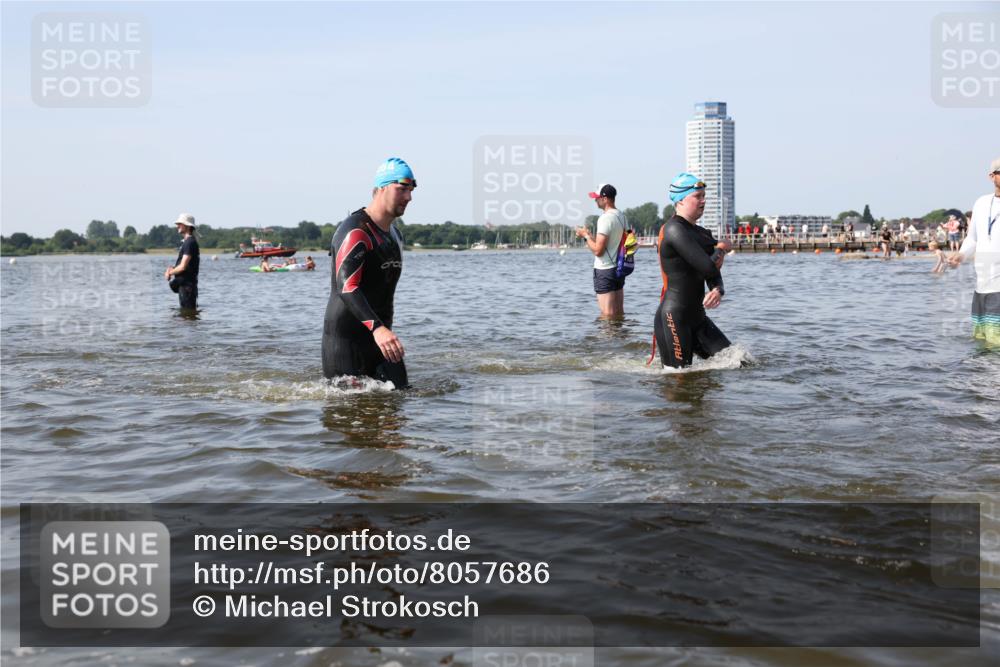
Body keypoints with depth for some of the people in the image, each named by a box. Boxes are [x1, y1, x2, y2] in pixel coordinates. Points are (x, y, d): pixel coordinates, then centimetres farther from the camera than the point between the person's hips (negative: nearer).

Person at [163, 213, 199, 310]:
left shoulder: (190, 243, -16)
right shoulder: (185, 242, 17)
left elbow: (183, 267, -21)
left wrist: (170, 272, -4)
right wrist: (172, 269, 5)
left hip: (187, 283, -11)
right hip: (184, 283, 11)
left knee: (188, 310, -7)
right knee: (184, 310, 16)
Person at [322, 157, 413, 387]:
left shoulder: (395, 235, 15)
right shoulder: (355, 231, -16)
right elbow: (346, 287, -29)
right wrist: (377, 328, -40)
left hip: (380, 335, 8)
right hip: (345, 339, -8)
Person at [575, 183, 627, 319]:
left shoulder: (605, 218, -18)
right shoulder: (621, 216, 10)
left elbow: (598, 250, -21)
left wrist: (586, 236, -6)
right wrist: (590, 236, 19)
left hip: (605, 271, -9)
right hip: (619, 267, 9)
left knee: (607, 315, -4)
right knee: (619, 313, 14)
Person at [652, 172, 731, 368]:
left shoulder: (702, 234, 14)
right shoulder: (675, 229, -15)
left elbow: (714, 276, 10)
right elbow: (708, 267, -21)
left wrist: (718, 291, -14)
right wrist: (721, 250, 1)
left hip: (697, 317, 9)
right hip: (673, 318, -9)